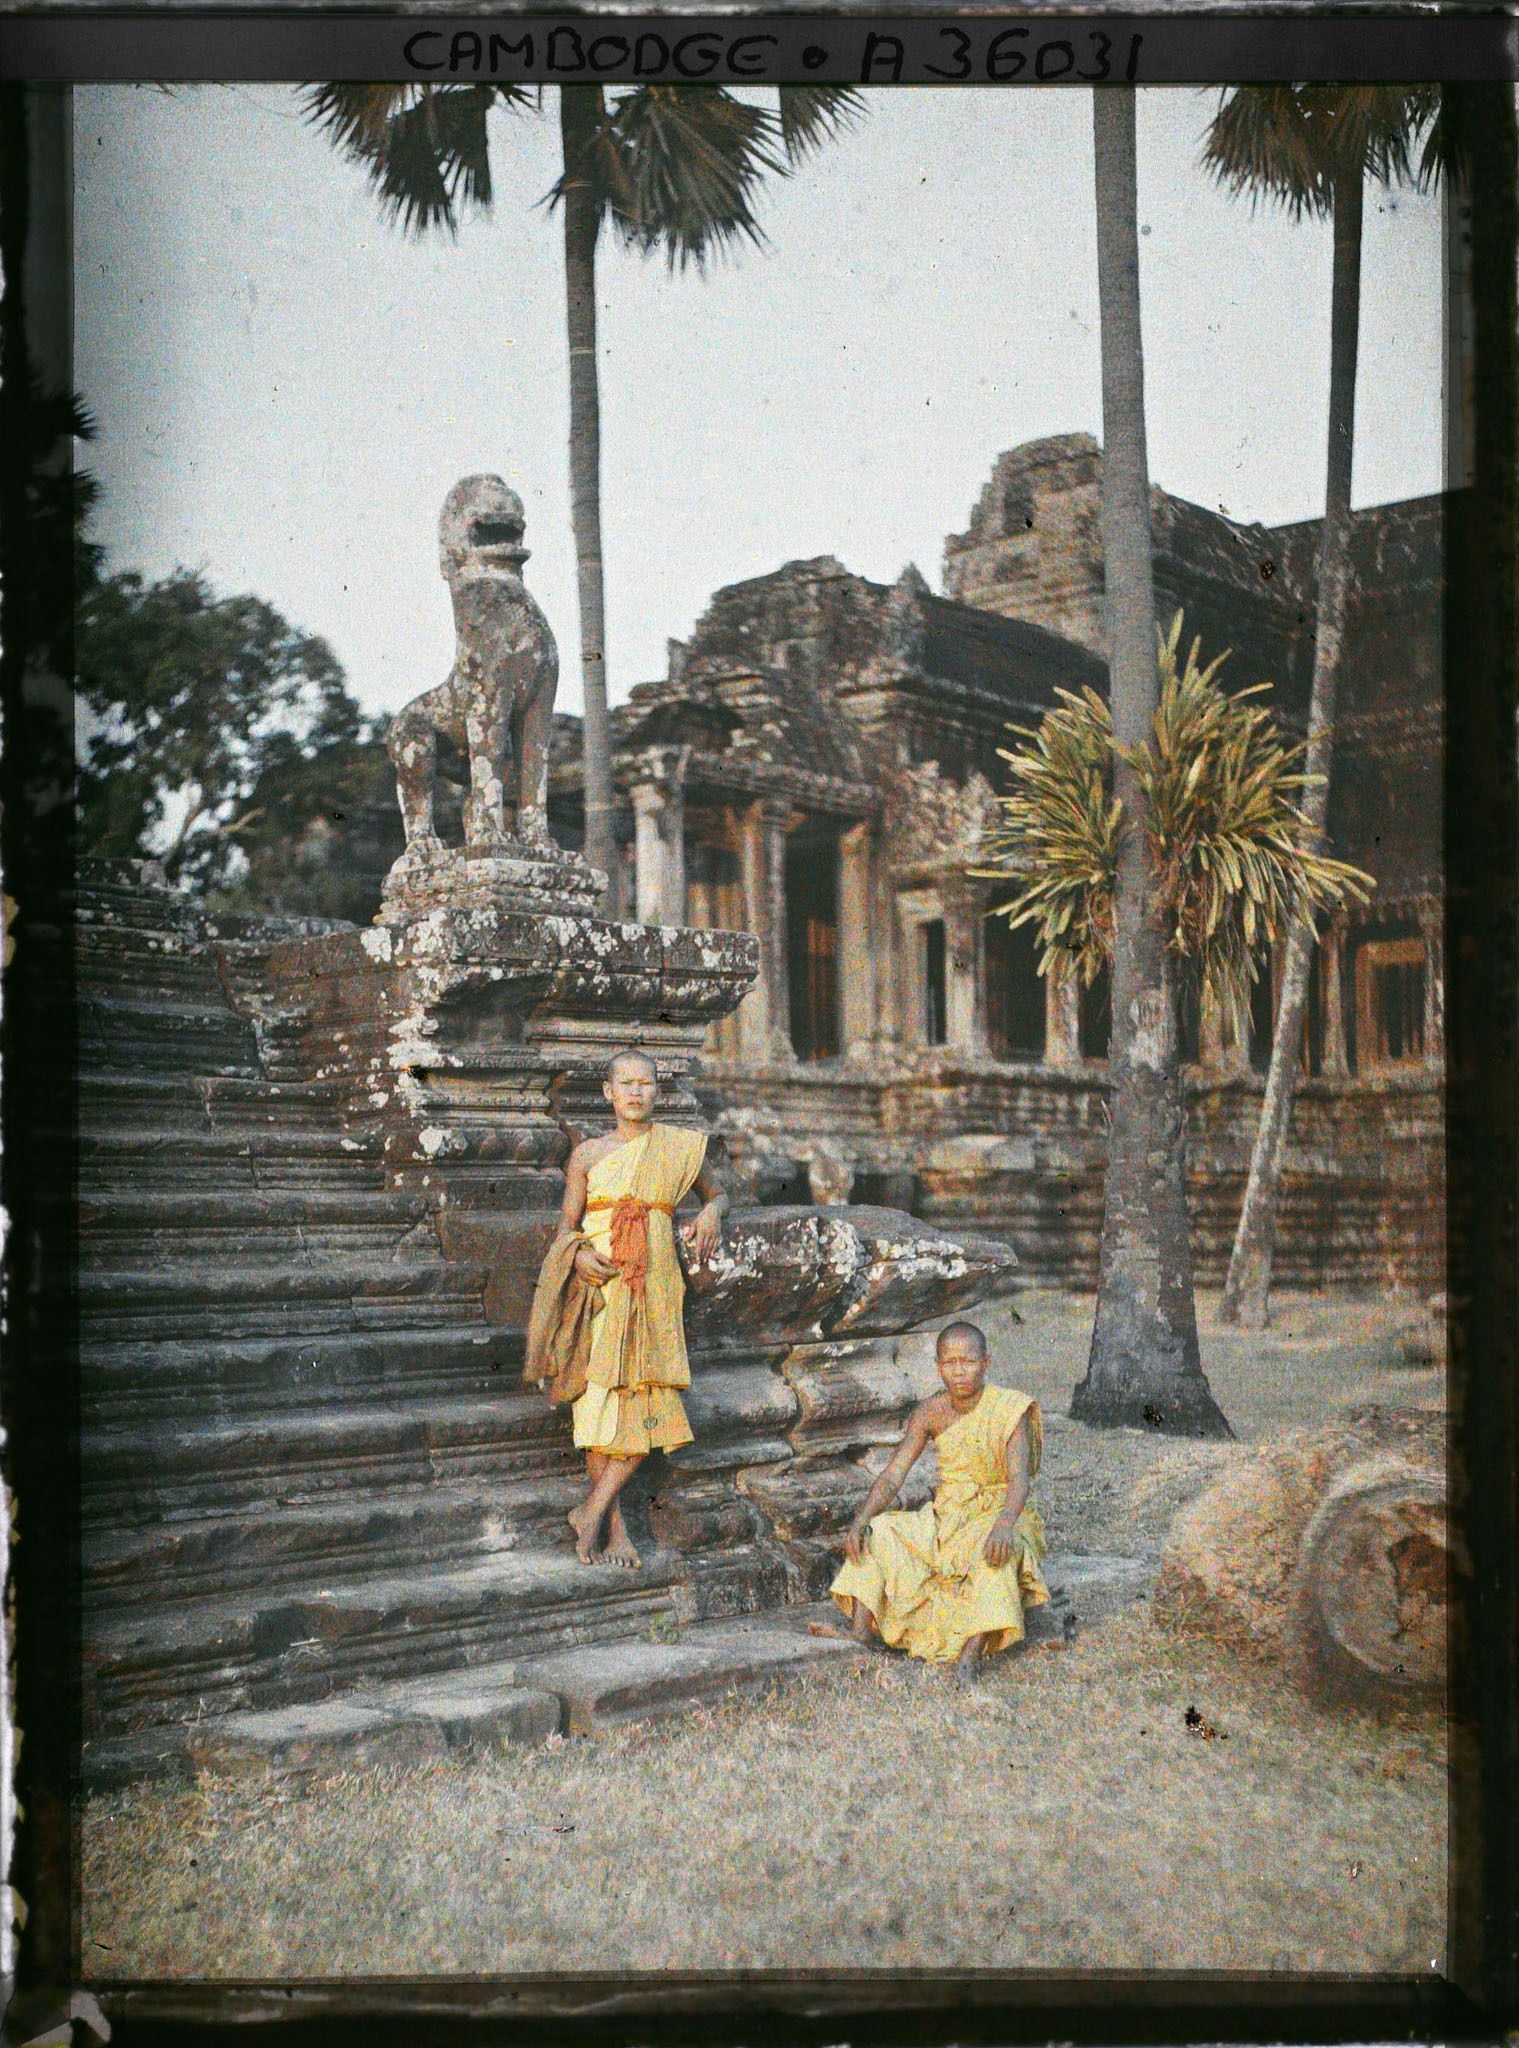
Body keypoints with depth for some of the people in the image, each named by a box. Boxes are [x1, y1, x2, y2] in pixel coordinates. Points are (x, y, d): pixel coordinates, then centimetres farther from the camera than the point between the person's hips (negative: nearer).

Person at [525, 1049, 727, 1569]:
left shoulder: (681, 1147, 11)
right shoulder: (588, 1154, 9)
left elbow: (717, 1192, 23)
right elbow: (567, 1226, 9)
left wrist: (711, 1215, 0)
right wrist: (580, 1256, -13)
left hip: (654, 1286, 1)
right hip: (598, 1286, -1)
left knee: (650, 1404, -10)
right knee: (600, 1402, -8)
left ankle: (591, 1509, 2)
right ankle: (615, 1526, 3)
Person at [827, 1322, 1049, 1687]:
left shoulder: (1008, 1411, -15)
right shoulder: (930, 1412, -2)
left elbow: (1020, 1478, -27)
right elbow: (893, 1476, -4)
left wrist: (1005, 1523, -48)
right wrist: (861, 1520, -22)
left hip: (994, 1516, -5)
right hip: (944, 1519, 5)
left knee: (998, 1551, -39)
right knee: (875, 1535, -13)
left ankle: (971, 1654, -46)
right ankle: (860, 1634, -23)